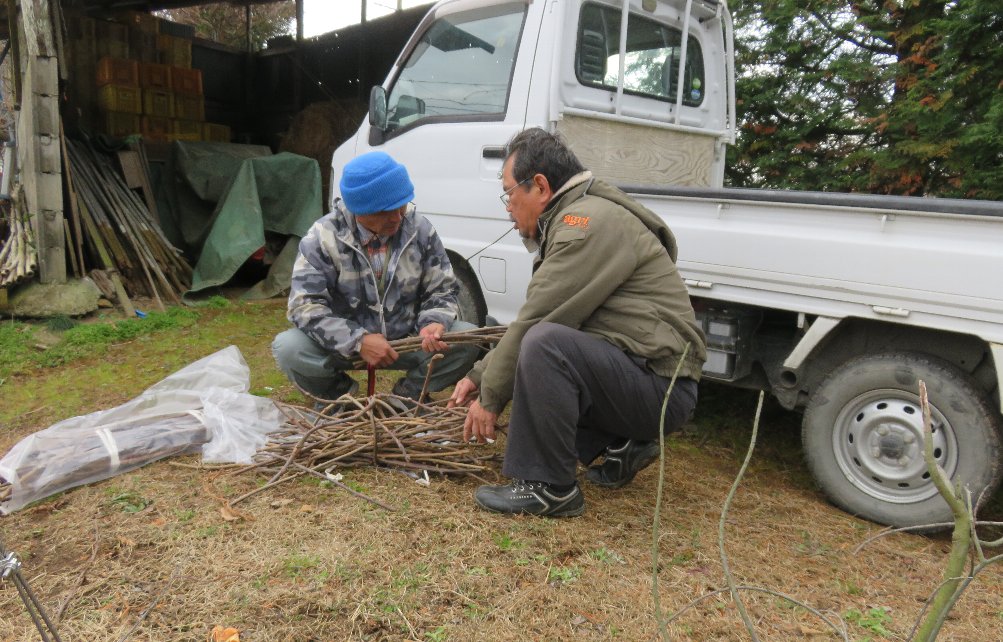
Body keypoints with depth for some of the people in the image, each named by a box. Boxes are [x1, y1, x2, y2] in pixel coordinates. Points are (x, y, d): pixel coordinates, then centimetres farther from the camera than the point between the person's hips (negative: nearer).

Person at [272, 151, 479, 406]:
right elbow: (305, 305, -18)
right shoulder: (324, 236, -13)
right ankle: (342, 396, 4)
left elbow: (442, 290, 1)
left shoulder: (420, 230, -6)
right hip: (344, 343, -1)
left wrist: (434, 323, -23)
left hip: (407, 340, 2)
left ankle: (407, 394, 5)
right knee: (288, 349, -29)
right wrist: (358, 341, -30)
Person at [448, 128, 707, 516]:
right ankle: (621, 445, 15)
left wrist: (490, 398, -10)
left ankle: (549, 487, -15)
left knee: (544, 344, -30)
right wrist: (479, 376, 14)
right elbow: (530, 321, 18)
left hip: (660, 385, -10)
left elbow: (536, 323, -19)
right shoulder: (570, 221, 16)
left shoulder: (590, 221, -16)